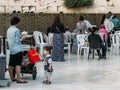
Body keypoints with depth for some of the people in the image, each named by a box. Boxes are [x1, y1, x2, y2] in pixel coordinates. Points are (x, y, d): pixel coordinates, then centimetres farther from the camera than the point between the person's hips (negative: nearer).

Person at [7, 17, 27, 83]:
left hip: (11, 50, 8)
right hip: (17, 49, -8)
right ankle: (19, 79, -13)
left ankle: (12, 78, 19)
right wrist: (22, 38, 0)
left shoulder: (9, 30, 13)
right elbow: (17, 41, -17)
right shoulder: (16, 30, -13)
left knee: (11, 64, 11)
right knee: (18, 64, -10)